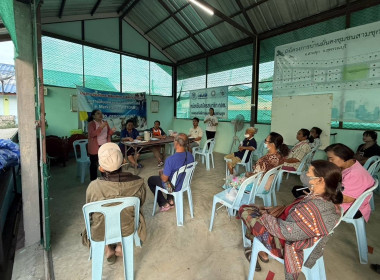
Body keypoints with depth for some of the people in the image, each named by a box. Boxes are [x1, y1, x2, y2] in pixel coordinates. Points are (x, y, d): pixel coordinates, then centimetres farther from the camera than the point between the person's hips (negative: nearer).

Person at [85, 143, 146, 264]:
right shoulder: (138, 183, -25)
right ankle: (120, 247, 33)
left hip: (100, 234, 0)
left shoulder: (93, 187, -26)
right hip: (127, 230, 0)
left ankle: (108, 250, 31)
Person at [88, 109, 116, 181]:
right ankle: (93, 180, 17)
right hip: (95, 147, -4)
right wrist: (101, 127, -28)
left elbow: (108, 133, 15)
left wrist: (112, 130, -7)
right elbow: (92, 134, -20)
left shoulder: (105, 122, 10)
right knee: (94, 164, 5)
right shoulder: (91, 124, -6)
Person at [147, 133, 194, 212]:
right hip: (185, 184, 6)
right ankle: (170, 200, 33)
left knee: (150, 180, 19)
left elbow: (164, 179, -24)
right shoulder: (191, 156, -14)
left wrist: (161, 173, 0)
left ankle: (164, 204, 18)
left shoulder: (170, 159, -35)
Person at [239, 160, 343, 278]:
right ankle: (262, 251, 24)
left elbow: (286, 232, -30)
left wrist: (265, 216, -16)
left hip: (284, 243, -8)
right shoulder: (331, 198, -9)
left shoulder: (315, 208, -36)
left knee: (244, 210, 3)